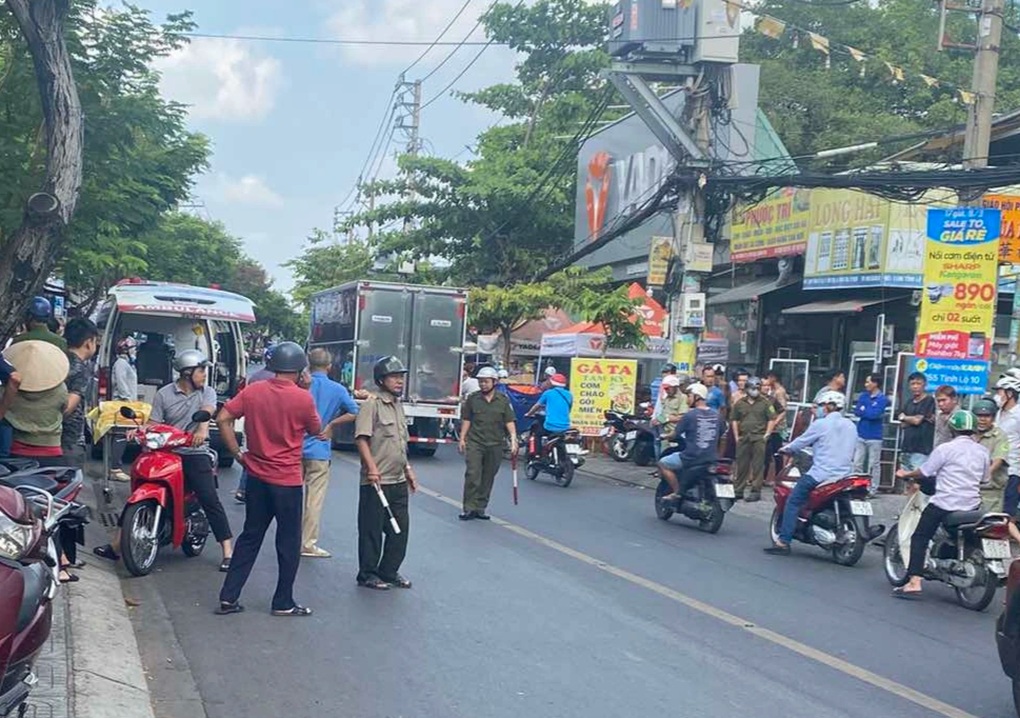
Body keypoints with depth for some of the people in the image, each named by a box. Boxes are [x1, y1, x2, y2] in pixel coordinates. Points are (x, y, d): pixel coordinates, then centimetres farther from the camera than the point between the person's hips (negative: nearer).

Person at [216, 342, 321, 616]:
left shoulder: (253, 391, -2)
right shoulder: (303, 398, -13)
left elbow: (223, 419, -4)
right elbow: (315, 430, 3)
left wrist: (238, 454, 3)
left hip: (257, 477, 5)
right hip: (287, 481, -5)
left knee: (250, 537, 16)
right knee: (289, 542, 8)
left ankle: (228, 598, 16)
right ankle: (283, 602, 15)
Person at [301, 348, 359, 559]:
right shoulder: (337, 390, -4)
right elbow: (354, 413, -9)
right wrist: (331, 425, -2)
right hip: (319, 450, -2)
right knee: (315, 499, 4)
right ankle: (308, 544, 6)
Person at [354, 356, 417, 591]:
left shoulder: (398, 405, 15)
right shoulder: (372, 404, -11)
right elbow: (362, 438, -18)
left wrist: (408, 469, 22)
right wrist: (372, 468, -26)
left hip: (398, 481, 8)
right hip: (376, 482, -8)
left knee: (400, 528, 12)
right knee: (371, 530, 2)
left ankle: (389, 572, 24)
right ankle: (367, 574, 14)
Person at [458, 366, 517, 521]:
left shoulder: (503, 401, 3)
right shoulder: (472, 399, 4)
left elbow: (510, 422, 1)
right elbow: (466, 420, 9)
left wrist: (513, 440, -10)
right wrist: (462, 439, 4)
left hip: (495, 445, 1)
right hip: (474, 443, -1)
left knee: (488, 478, 7)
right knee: (472, 475, -10)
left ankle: (480, 508, 17)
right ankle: (469, 508, -6)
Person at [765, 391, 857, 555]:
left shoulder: (821, 424, -7)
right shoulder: (851, 426, 11)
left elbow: (801, 442, 0)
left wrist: (785, 449, 19)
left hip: (821, 474, -6)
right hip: (844, 475, 7)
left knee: (793, 502, 0)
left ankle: (783, 542, -8)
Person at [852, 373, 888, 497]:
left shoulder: (882, 399, -8)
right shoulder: (863, 396, 10)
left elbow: (874, 414, -19)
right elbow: (856, 411, 1)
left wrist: (864, 410, -4)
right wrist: (869, 413, -13)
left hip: (874, 437, -6)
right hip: (860, 435, 6)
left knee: (874, 465, 2)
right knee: (857, 463, 7)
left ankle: (873, 490, 8)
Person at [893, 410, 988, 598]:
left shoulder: (945, 449, -10)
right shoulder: (983, 452, 7)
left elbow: (924, 472, -6)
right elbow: (983, 478, 19)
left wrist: (906, 474, 12)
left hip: (945, 504, -6)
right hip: (972, 506, 6)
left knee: (920, 538, -2)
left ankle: (914, 582, -14)